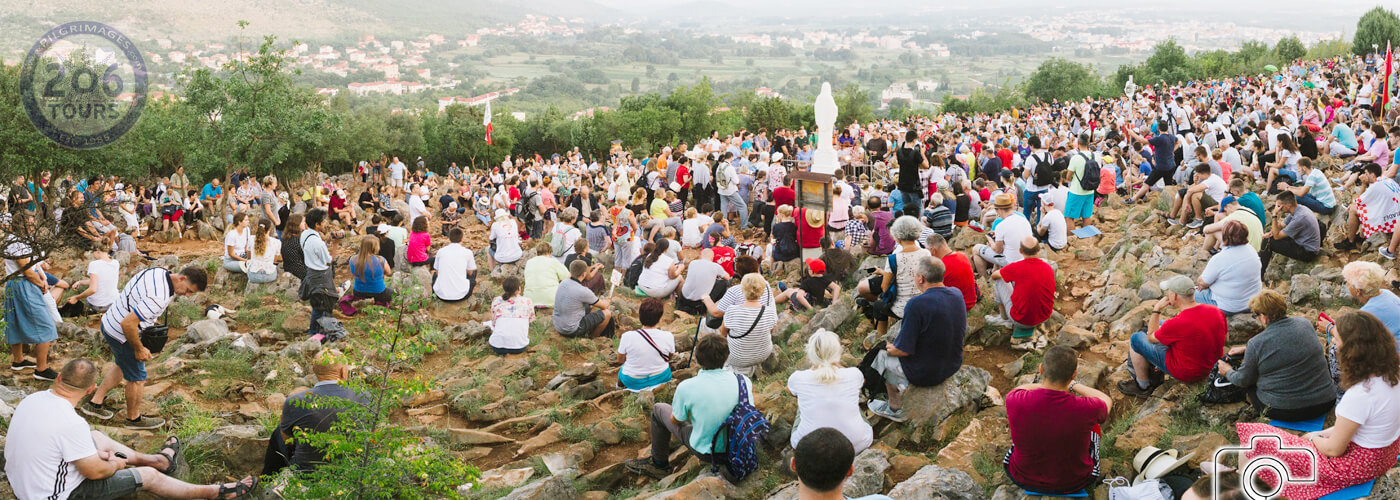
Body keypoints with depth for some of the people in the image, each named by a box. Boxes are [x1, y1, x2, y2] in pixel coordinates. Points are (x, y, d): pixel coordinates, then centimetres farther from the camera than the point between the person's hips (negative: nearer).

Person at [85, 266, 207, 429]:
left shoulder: (161, 273, -4)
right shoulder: (158, 298, -34)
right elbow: (128, 324, -34)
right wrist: (139, 349, -18)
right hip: (121, 335, -9)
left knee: (122, 366, 30)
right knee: (137, 378, 9)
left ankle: (94, 403, 39)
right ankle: (134, 418, 30)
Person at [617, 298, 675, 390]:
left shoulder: (627, 337, -24)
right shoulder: (668, 337, -20)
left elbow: (620, 360, -8)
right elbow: (669, 358, -1)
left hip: (633, 382, 0)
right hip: (662, 378, 0)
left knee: (620, 371, 32)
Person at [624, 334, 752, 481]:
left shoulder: (686, 387, -24)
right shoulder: (743, 381, -17)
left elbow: (675, 421, -7)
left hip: (706, 451, -3)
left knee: (659, 409, 17)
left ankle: (659, 464, 33)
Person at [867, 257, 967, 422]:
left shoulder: (917, 304, -29)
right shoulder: (957, 294, -6)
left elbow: (904, 350, -24)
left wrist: (890, 348, 0)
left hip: (925, 374, -7)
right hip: (953, 365, 7)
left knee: (883, 355, 19)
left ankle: (895, 409, 32)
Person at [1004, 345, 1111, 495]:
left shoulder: (1016, 401, -28)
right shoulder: (1087, 409, -31)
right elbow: (1107, 401, -3)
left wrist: (1045, 384, 11)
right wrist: (1073, 385, 7)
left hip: (1023, 479, 1)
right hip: (1074, 484, -1)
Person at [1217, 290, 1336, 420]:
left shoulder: (1256, 343, -15)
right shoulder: (1304, 323, 0)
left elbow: (1243, 380, 0)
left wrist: (1228, 372, 22)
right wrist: (1247, 348, 29)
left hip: (1284, 412, -4)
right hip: (1324, 404, 5)